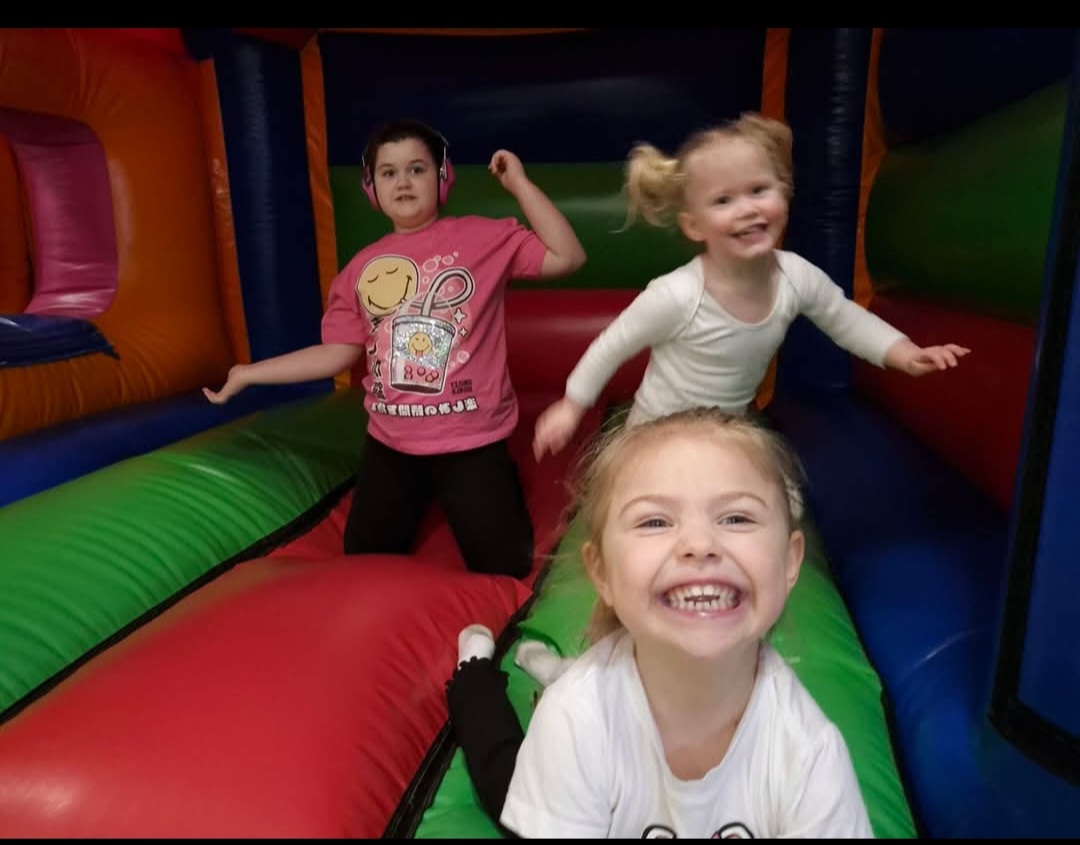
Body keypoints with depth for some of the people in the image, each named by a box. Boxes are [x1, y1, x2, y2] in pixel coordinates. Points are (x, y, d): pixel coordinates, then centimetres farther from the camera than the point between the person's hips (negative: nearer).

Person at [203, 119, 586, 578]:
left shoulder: (483, 236, -6)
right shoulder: (362, 267, 3)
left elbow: (566, 257, -13)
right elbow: (338, 352, 5)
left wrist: (519, 182, -15)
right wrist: (247, 374, 6)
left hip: (471, 440, -4)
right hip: (390, 443, 4)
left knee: (504, 570, 4)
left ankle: (502, 480, 33)